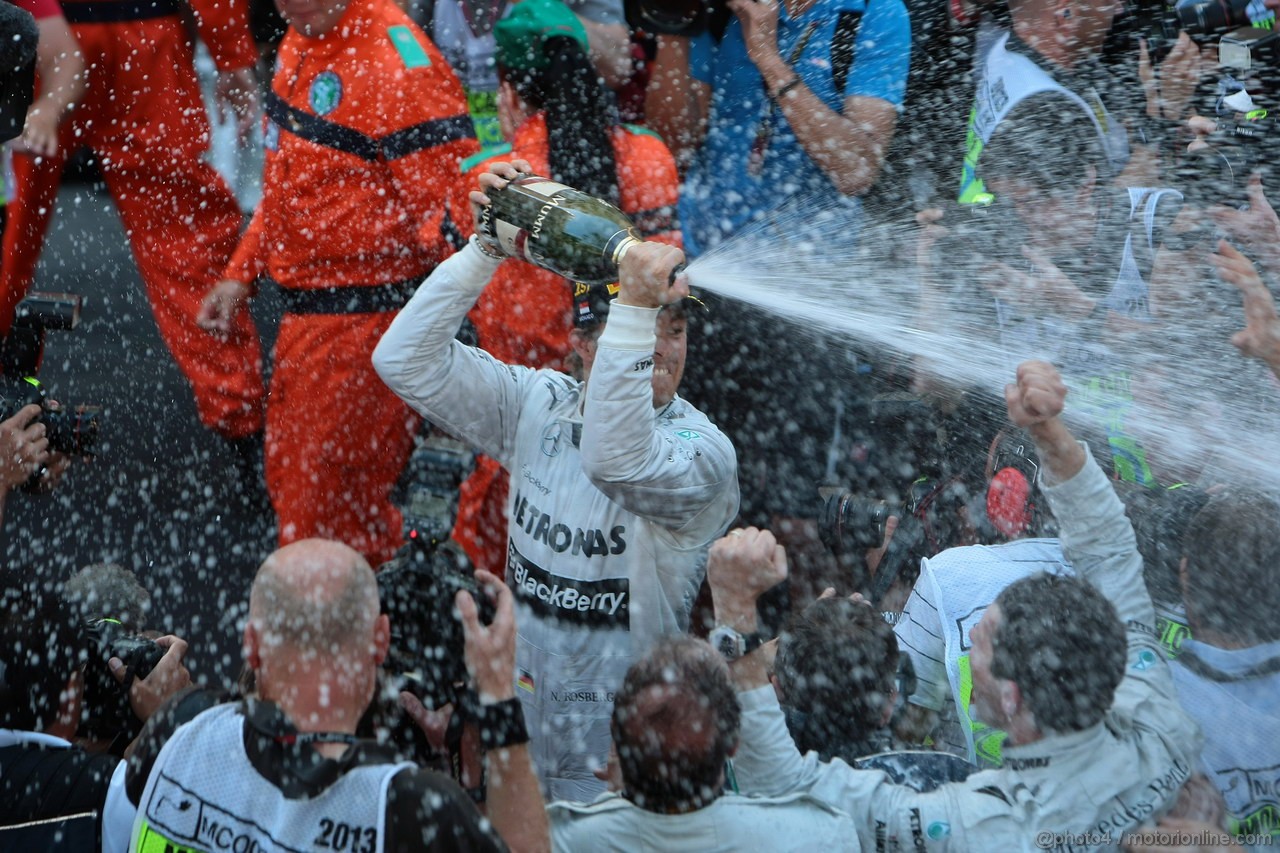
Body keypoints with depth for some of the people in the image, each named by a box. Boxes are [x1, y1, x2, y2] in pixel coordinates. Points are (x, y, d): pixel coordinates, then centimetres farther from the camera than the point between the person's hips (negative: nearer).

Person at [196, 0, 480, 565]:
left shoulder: (398, 62, -21)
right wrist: (241, 274, 19)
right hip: (304, 311, 10)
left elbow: (449, 209, -23)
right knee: (289, 482, 22)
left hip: (365, 321, -9)